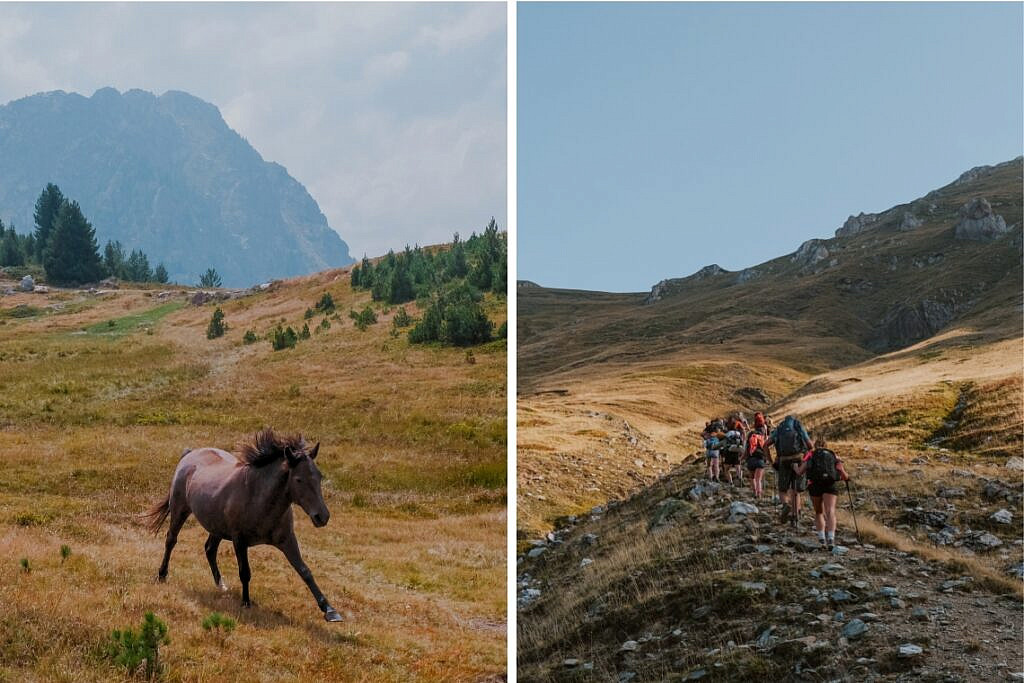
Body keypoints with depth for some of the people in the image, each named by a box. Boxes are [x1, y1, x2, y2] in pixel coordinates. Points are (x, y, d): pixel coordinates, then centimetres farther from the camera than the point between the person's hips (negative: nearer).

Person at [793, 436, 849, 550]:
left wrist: (795, 467, 30)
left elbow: (800, 472, 8)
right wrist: (846, 477, 40)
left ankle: (821, 538, 7)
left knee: (819, 513, 19)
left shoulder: (811, 455, 19)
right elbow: (844, 476, 16)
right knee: (830, 512, -12)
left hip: (814, 484, 0)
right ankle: (831, 538, -31)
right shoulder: (834, 456, 22)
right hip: (830, 485, 0)